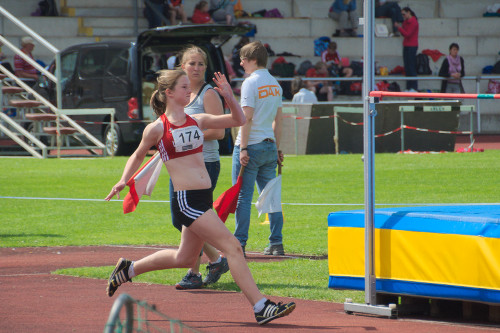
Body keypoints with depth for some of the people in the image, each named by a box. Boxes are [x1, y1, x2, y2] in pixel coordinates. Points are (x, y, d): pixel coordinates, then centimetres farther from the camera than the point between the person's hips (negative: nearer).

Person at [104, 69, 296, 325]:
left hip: (204, 198, 8)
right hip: (186, 200, -8)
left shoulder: (197, 121, 11)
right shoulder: (157, 128, -4)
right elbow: (138, 155, 12)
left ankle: (129, 269, 41)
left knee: (185, 258, 22)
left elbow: (238, 120, 15)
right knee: (232, 246, -15)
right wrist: (124, 180, -3)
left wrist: (229, 97, -1)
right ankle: (261, 308, -14)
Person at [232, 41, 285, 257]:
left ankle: (240, 245, -7)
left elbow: (247, 118, -17)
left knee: (243, 196, -5)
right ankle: (276, 244, 10)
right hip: (269, 146, 7)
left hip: (251, 147, -7)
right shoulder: (275, 84, 13)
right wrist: (277, 149, 19)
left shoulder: (251, 83, -10)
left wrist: (243, 148, -18)